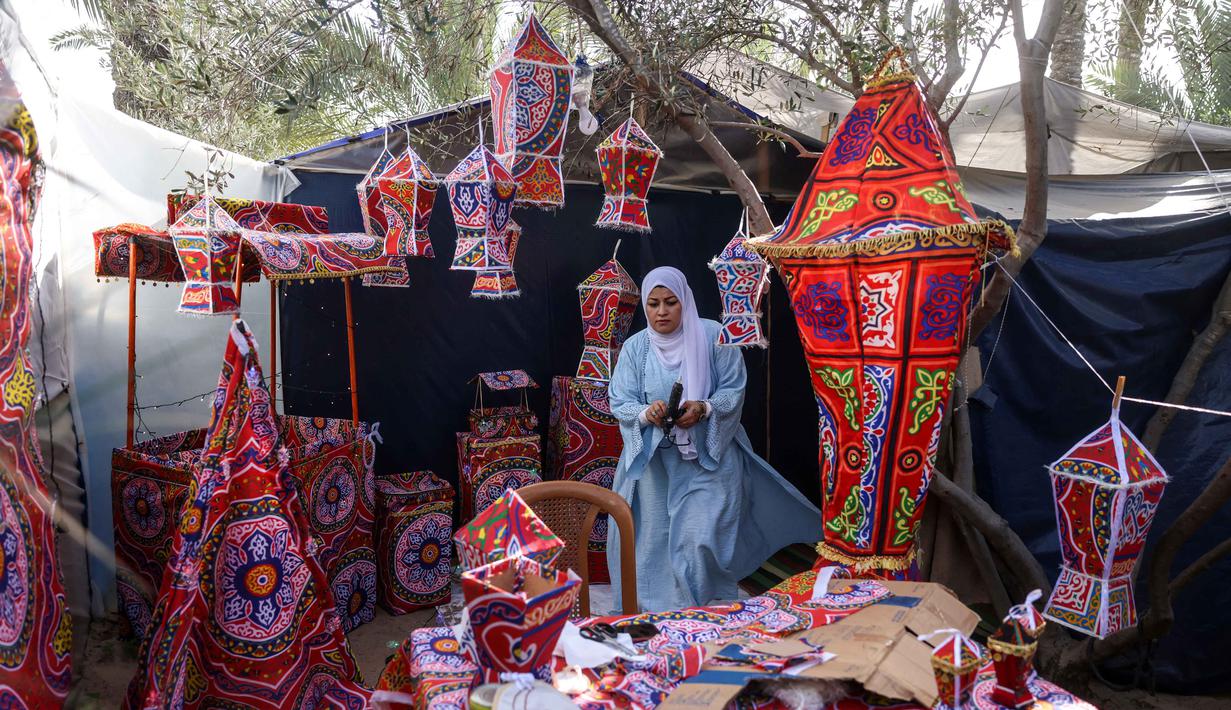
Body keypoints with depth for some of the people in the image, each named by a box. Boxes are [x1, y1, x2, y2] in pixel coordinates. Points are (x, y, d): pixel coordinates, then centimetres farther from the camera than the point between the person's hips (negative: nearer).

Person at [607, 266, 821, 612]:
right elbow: (620, 403, -2)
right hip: (653, 459, 2)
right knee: (654, 538, 4)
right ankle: (660, 609, 19)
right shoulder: (634, 347, 0)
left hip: (709, 456, -2)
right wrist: (646, 413, -23)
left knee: (702, 538, -8)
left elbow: (734, 391, -5)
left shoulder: (713, 336, -7)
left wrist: (704, 409, -23)